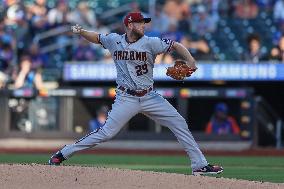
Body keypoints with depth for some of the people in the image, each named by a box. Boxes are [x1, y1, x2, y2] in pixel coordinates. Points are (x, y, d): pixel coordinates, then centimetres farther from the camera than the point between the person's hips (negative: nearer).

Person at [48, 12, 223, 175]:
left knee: (179, 124, -4)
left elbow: (176, 46, -7)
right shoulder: (114, 41, 0)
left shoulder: (150, 43, -6)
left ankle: (200, 165, 2)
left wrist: (190, 60, -24)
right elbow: (96, 37, 16)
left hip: (149, 97, 2)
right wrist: (81, 32, -4)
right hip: (126, 99, -2)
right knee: (106, 133, -9)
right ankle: (63, 154, 1)